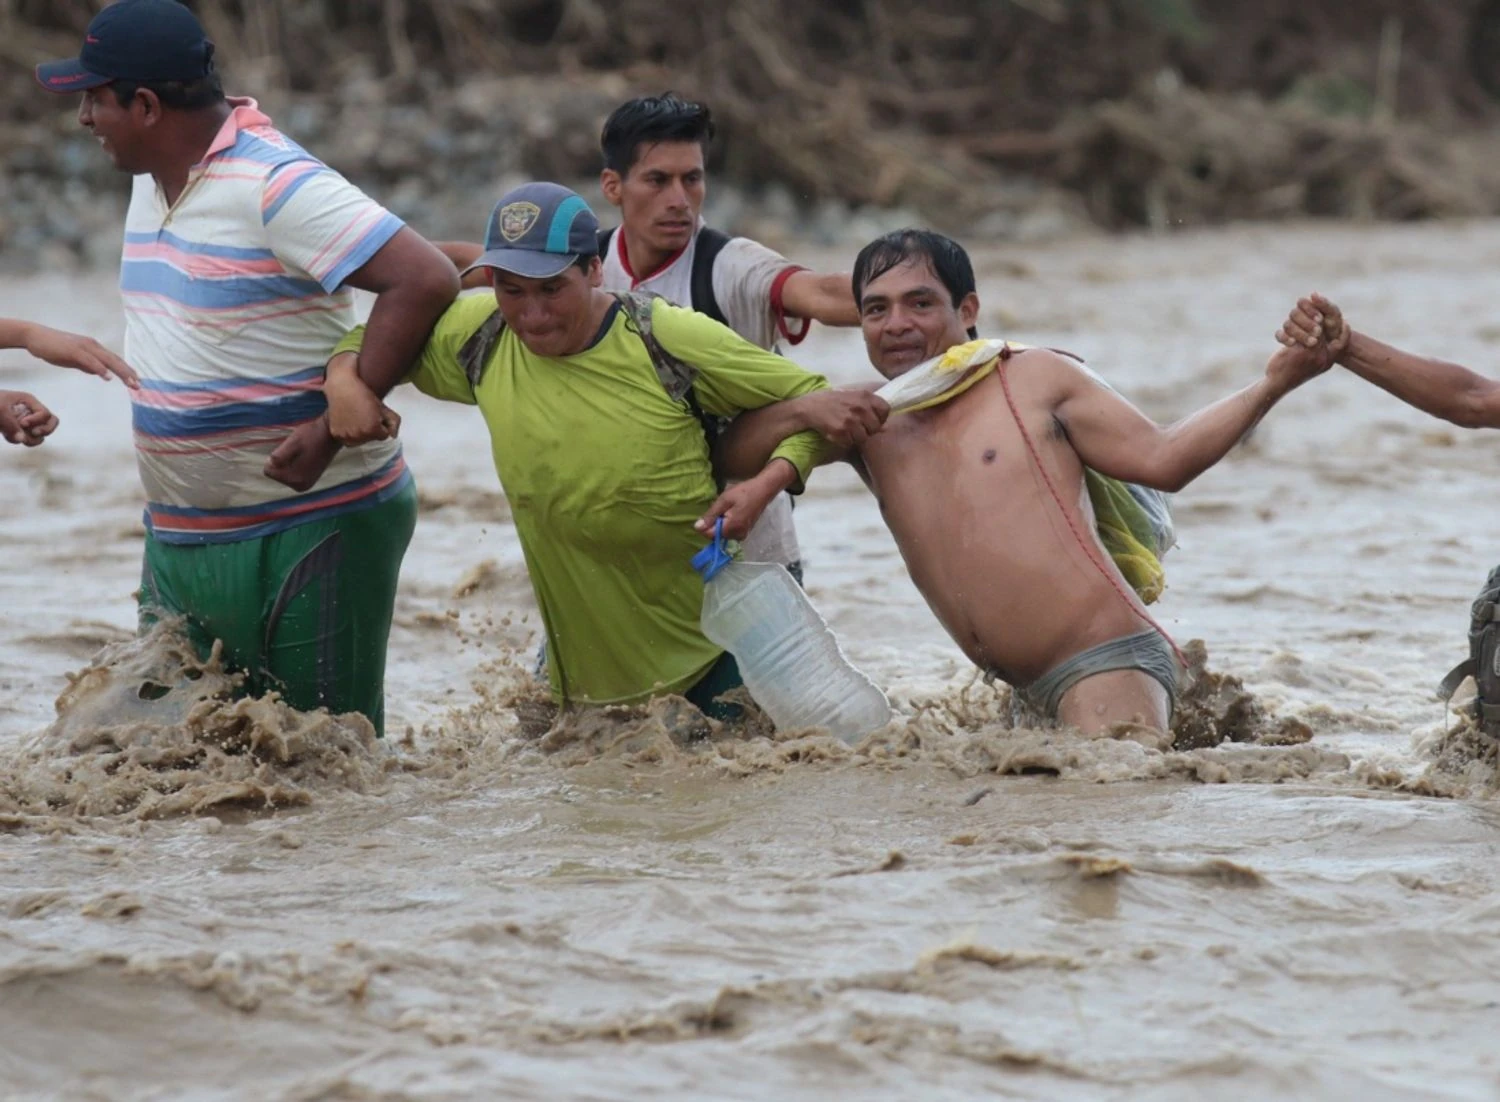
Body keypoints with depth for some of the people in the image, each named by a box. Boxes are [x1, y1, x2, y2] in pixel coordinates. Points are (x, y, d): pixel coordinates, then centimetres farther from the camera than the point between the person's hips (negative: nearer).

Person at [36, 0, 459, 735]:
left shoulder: (274, 185, -19)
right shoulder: (153, 182, 10)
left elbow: (425, 282, -26)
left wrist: (331, 431, -27)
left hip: (308, 529, -9)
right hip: (177, 535, 9)